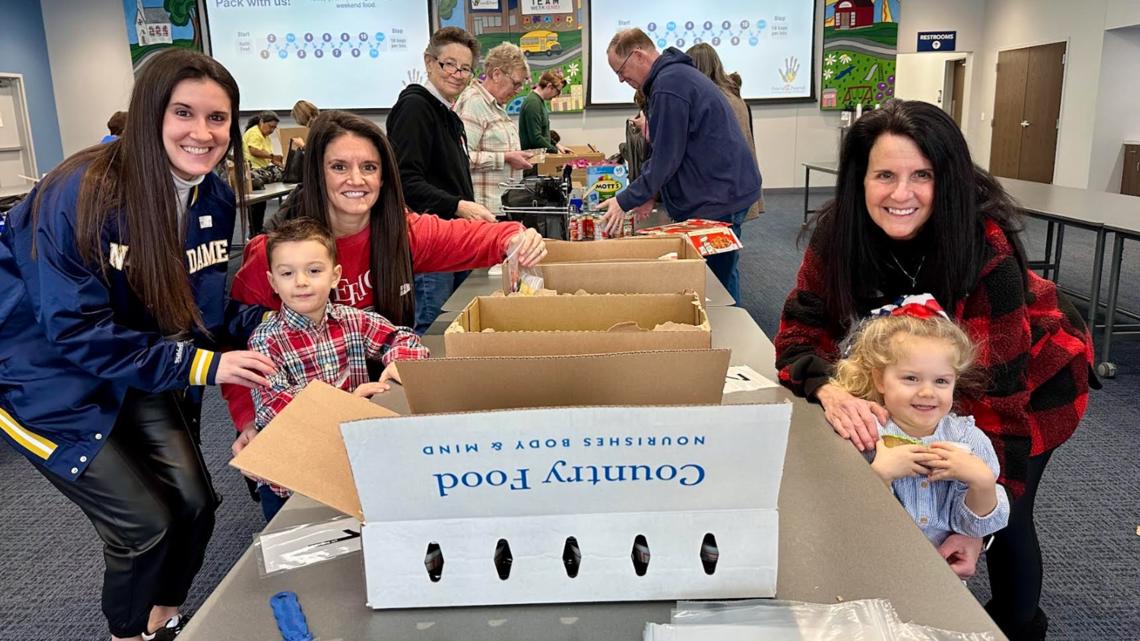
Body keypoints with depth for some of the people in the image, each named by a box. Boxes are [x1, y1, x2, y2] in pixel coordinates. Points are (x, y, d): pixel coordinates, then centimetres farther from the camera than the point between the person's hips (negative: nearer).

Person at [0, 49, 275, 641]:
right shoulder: (82, 193, -28)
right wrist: (202, 364, -31)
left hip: (133, 367, 6)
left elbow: (198, 308, -1)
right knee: (145, 524, -7)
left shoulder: (214, 197, -7)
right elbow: (75, 331, -27)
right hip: (48, 376, -6)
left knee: (194, 504, 2)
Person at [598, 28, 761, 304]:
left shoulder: (669, 85, -18)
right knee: (723, 278, 17)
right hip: (725, 191, 10)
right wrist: (650, 193, 12)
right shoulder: (678, 74, 16)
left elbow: (667, 156, -18)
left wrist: (625, 201, -10)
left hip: (716, 199, -10)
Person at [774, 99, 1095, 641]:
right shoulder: (838, 233, -26)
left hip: (1032, 374, -3)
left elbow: (997, 389, -35)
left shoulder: (986, 248, -37)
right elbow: (800, 333, -25)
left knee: (1004, 516, -4)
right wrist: (830, 390, -47)